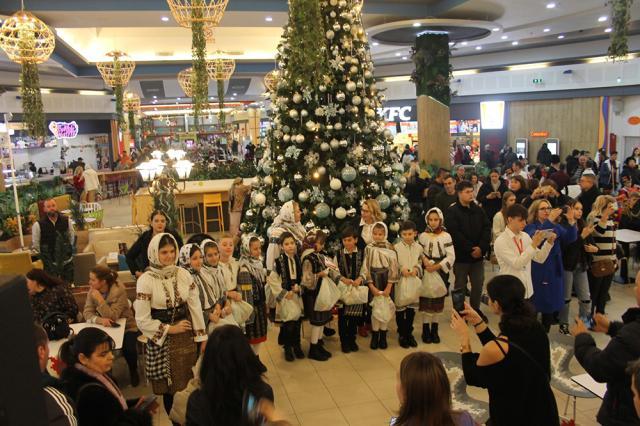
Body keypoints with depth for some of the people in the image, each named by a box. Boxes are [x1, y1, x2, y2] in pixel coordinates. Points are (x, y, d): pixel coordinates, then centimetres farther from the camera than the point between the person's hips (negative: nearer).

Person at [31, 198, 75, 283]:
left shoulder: (66, 221, -3)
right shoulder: (38, 225, -11)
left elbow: (72, 236, 11)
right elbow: (35, 244, 0)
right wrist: (44, 254, 7)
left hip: (67, 260, 3)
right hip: (50, 263, -2)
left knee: (69, 284, 12)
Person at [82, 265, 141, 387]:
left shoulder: (119, 290, -21)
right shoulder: (92, 291, -6)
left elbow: (112, 316, -26)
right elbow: (87, 313, -12)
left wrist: (100, 299, -34)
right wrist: (100, 320, -32)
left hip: (125, 327, -4)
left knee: (128, 348, -26)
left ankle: (133, 371, 6)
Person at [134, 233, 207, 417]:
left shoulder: (183, 274, -1)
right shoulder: (145, 280, -12)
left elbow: (195, 307, 4)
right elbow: (142, 320, -11)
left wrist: (202, 336, 4)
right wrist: (170, 329, -11)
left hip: (186, 337, 3)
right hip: (162, 341, -3)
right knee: (170, 388, 7)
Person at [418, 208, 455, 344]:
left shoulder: (446, 236, -3)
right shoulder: (423, 236, 0)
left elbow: (451, 257, -7)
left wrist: (436, 266, -15)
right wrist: (425, 261, -16)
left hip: (441, 272, 0)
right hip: (426, 273, 0)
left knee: (438, 301, 8)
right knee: (426, 301, 0)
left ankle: (434, 330, 21)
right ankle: (426, 330, 12)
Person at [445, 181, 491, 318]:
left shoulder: (478, 210, 9)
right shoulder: (452, 212, -8)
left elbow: (487, 228, 3)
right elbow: (455, 234, -16)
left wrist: (481, 247, -11)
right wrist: (471, 249, -17)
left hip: (478, 255, 5)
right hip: (461, 255, -5)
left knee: (478, 283, 10)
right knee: (460, 285, 5)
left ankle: (475, 309, 26)